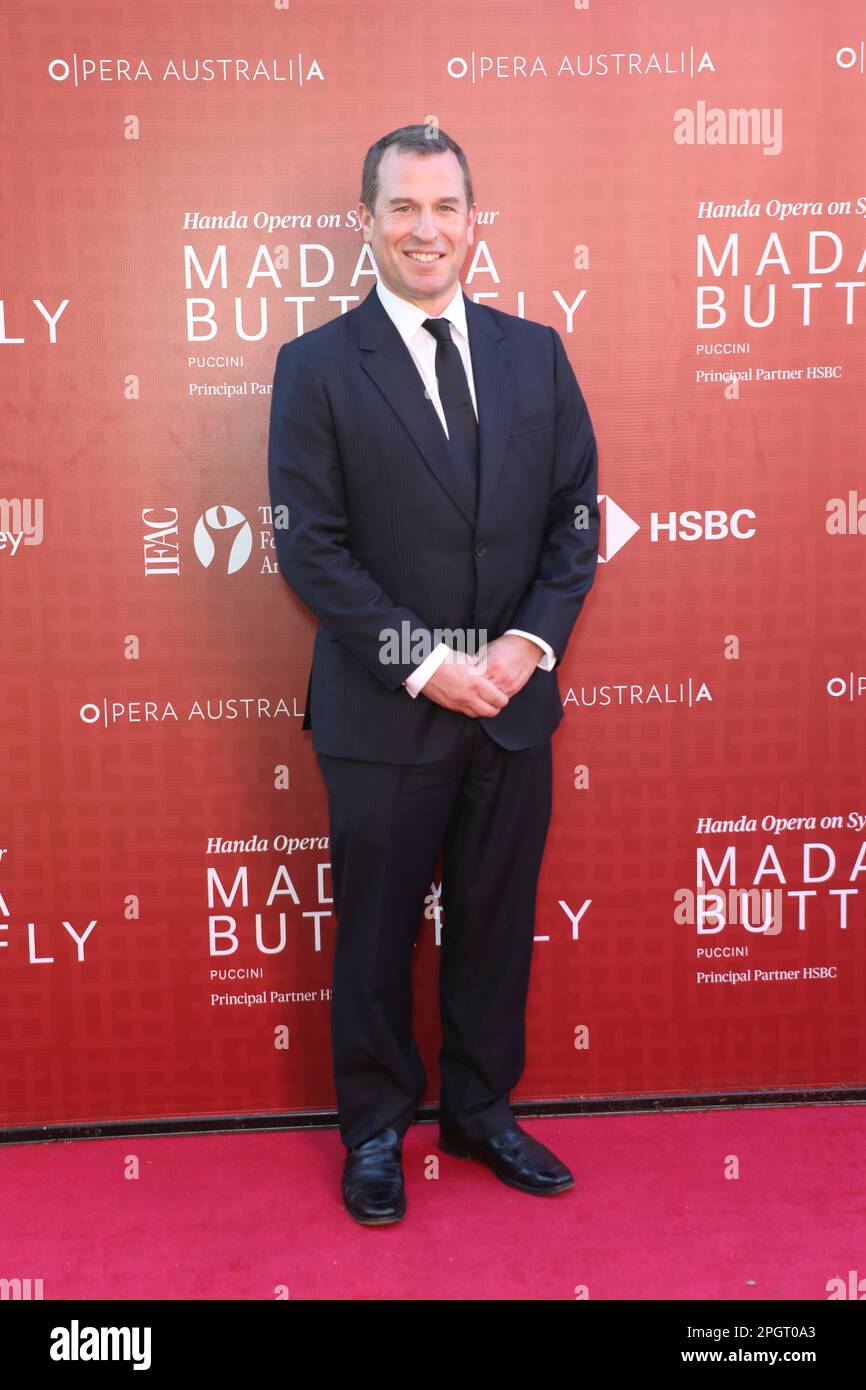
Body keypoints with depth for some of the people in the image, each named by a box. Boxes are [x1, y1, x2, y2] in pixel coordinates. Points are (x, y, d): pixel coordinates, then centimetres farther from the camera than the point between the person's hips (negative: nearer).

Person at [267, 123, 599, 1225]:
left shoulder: (534, 352, 7)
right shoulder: (317, 367, -4)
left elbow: (575, 516, 6)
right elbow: (309, 548, -9)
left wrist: (528, 643, -8)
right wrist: (425, 664, -15)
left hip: (514, 702, 4)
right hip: (384, 712, -3)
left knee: (497, 925, 15)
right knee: (376, 937, 11)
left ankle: (480, 1111, 36)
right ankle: (376, 1130, 32)